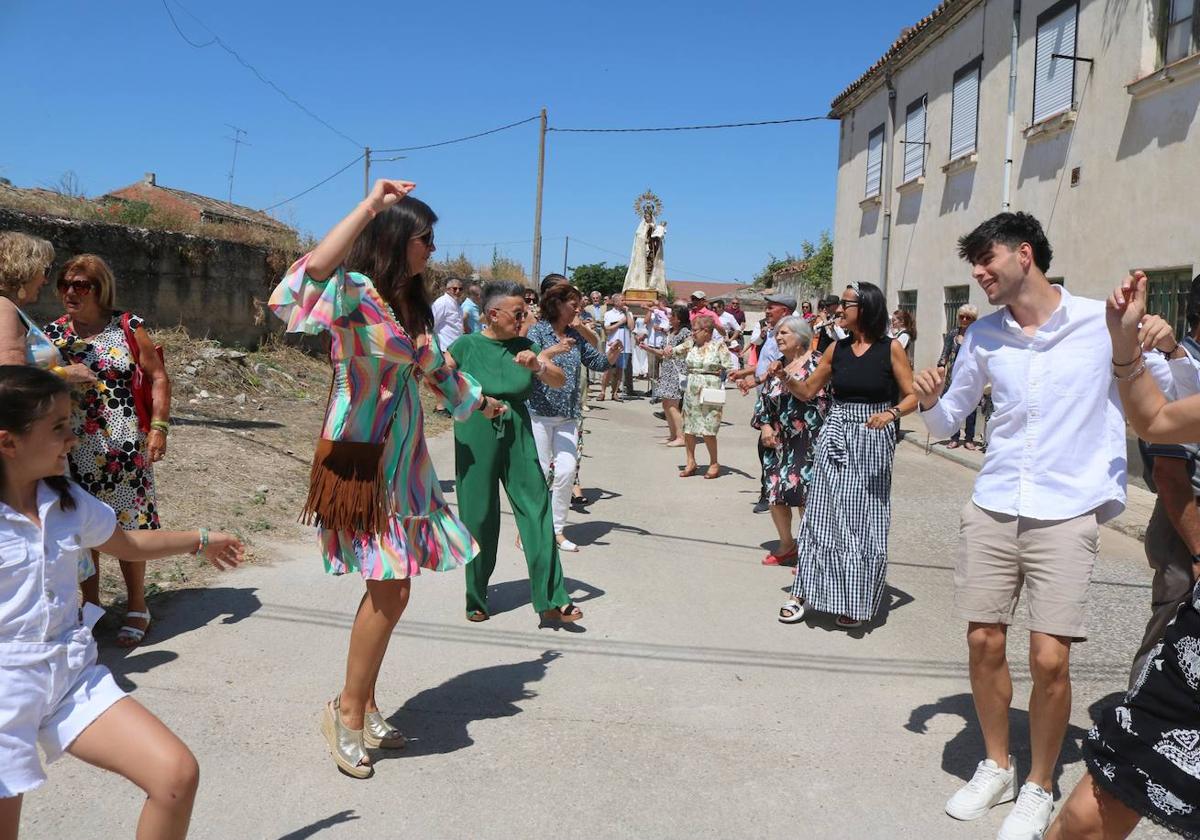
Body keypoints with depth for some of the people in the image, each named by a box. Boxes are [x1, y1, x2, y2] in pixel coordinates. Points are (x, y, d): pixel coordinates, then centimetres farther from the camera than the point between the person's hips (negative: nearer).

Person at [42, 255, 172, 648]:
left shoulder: (128, 327, -1)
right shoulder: (51, 333, 6)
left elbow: (158, 378, 0)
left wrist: (158, 427, -8)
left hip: (124, 445, -2)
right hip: (73, 449, 3)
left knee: (128, 527, 2)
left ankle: (136, 608, 16)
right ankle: (90, 605, 24)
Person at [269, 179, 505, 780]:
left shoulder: (410, 306, 13)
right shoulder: (356, 292, -13)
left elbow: (434, 364, 31)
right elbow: (312, 276, -38)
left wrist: (478, 400, 46)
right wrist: (369, 206, -33)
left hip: (404, 457, 8)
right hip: (360, 456, -8)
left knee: (390, 589, 10)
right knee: (389, 589, -9)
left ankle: (361, 708, 25)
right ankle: (348, 713, 9)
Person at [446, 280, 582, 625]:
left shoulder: (524, 347, 6)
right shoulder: (467, 346, -3)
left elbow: (560, 381, -1)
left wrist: (539, 364, -18)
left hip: (518, 435, 3)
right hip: (476, 437, -3)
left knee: (536, 509, -3)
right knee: (478, 516, 4)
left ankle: (551, 600, 1)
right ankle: (476, 600, 20)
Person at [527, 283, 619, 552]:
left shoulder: (575, 336, 11)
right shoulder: (538, 330, -5)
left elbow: (595, 361, 14)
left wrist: (610, 357, -7)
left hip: (568, 415, 5)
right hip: (539, 412, -5)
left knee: (567, 471, -1)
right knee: (539, 472, -2)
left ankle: (557, 529, 12)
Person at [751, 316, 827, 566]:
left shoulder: (816, 362, -6)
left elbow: (823, 397, -10)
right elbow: (764, 399, 14)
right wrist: (765, 425, 2)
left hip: (807, 441, -6)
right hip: (778, 440, 6)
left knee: (804, 496, -8)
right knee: (774, 493, 8)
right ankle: (786, 544, 26)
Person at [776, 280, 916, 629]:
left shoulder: (890, 348, -4)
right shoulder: (837, 349, 6)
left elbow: (912, 396, -3)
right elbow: (808, 390, 12)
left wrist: (891, 413, -22)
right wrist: (784, 377, -5)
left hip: (872, 443, -3)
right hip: (835, 438, 3)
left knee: (864, 521, 4)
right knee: (823, 516, 4)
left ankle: (856, 603, 18)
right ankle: (804, 592, 12)